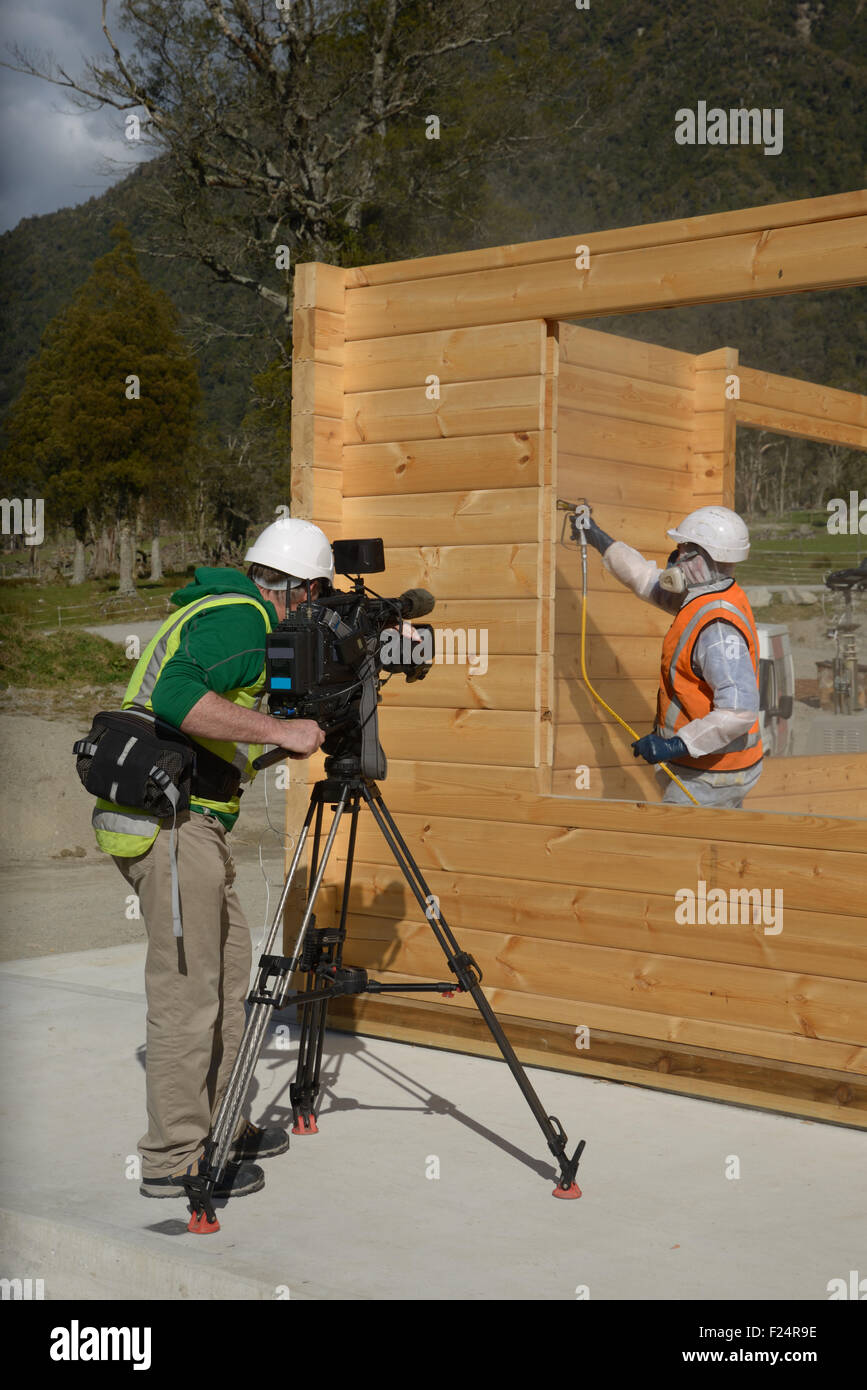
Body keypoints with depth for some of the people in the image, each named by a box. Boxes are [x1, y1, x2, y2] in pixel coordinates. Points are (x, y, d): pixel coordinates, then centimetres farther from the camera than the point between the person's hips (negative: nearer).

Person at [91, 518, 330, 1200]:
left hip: (191, 817, 11)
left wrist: (298, 735, 22)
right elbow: (177, 697, -30)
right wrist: (279, 729, -25)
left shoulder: (223, 610, 20)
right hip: (170, 820, -11)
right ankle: (175, 1158, 4)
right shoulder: (241, 618, -12)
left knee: (228, 966, 17)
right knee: (188, 988, -4)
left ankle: (221, 1124, 27)